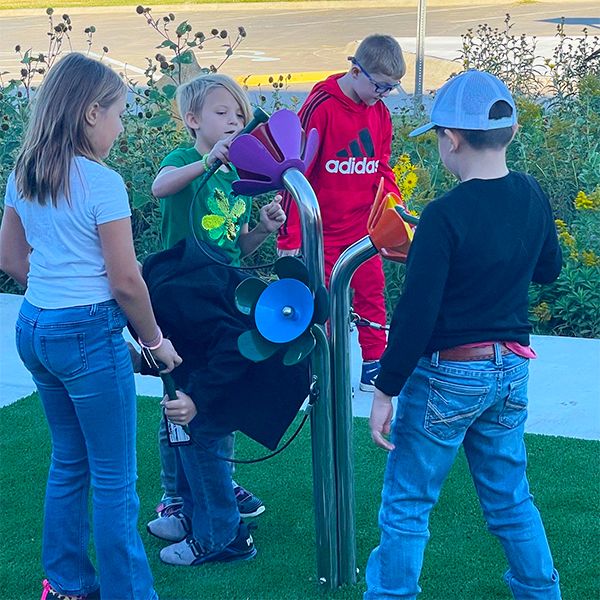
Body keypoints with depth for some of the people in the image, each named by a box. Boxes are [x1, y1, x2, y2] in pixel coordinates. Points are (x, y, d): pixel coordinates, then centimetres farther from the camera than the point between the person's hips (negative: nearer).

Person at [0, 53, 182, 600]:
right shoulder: (102, 182, -16)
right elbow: (125, 281, -14)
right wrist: (155, 342, -1)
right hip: (88, 334, -8)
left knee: (68, 460, 20)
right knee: (114, 478, 3)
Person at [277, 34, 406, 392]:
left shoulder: (380, 113, 3)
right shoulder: (321, 107, -16)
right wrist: (290, 237, -14)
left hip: (363, 226, 5)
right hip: (322, 228, -5)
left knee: (372, 292, 8)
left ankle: (374, 366, 19)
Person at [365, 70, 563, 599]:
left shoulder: (445, 216, -20)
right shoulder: (532, 196, -1)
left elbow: (416, 313, -19)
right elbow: (549, 269, 16)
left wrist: (386, 391, -12)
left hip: (449, 375, -6)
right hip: (511, 369, 7)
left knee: (406, 504, 7)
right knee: (509, 496, 20)